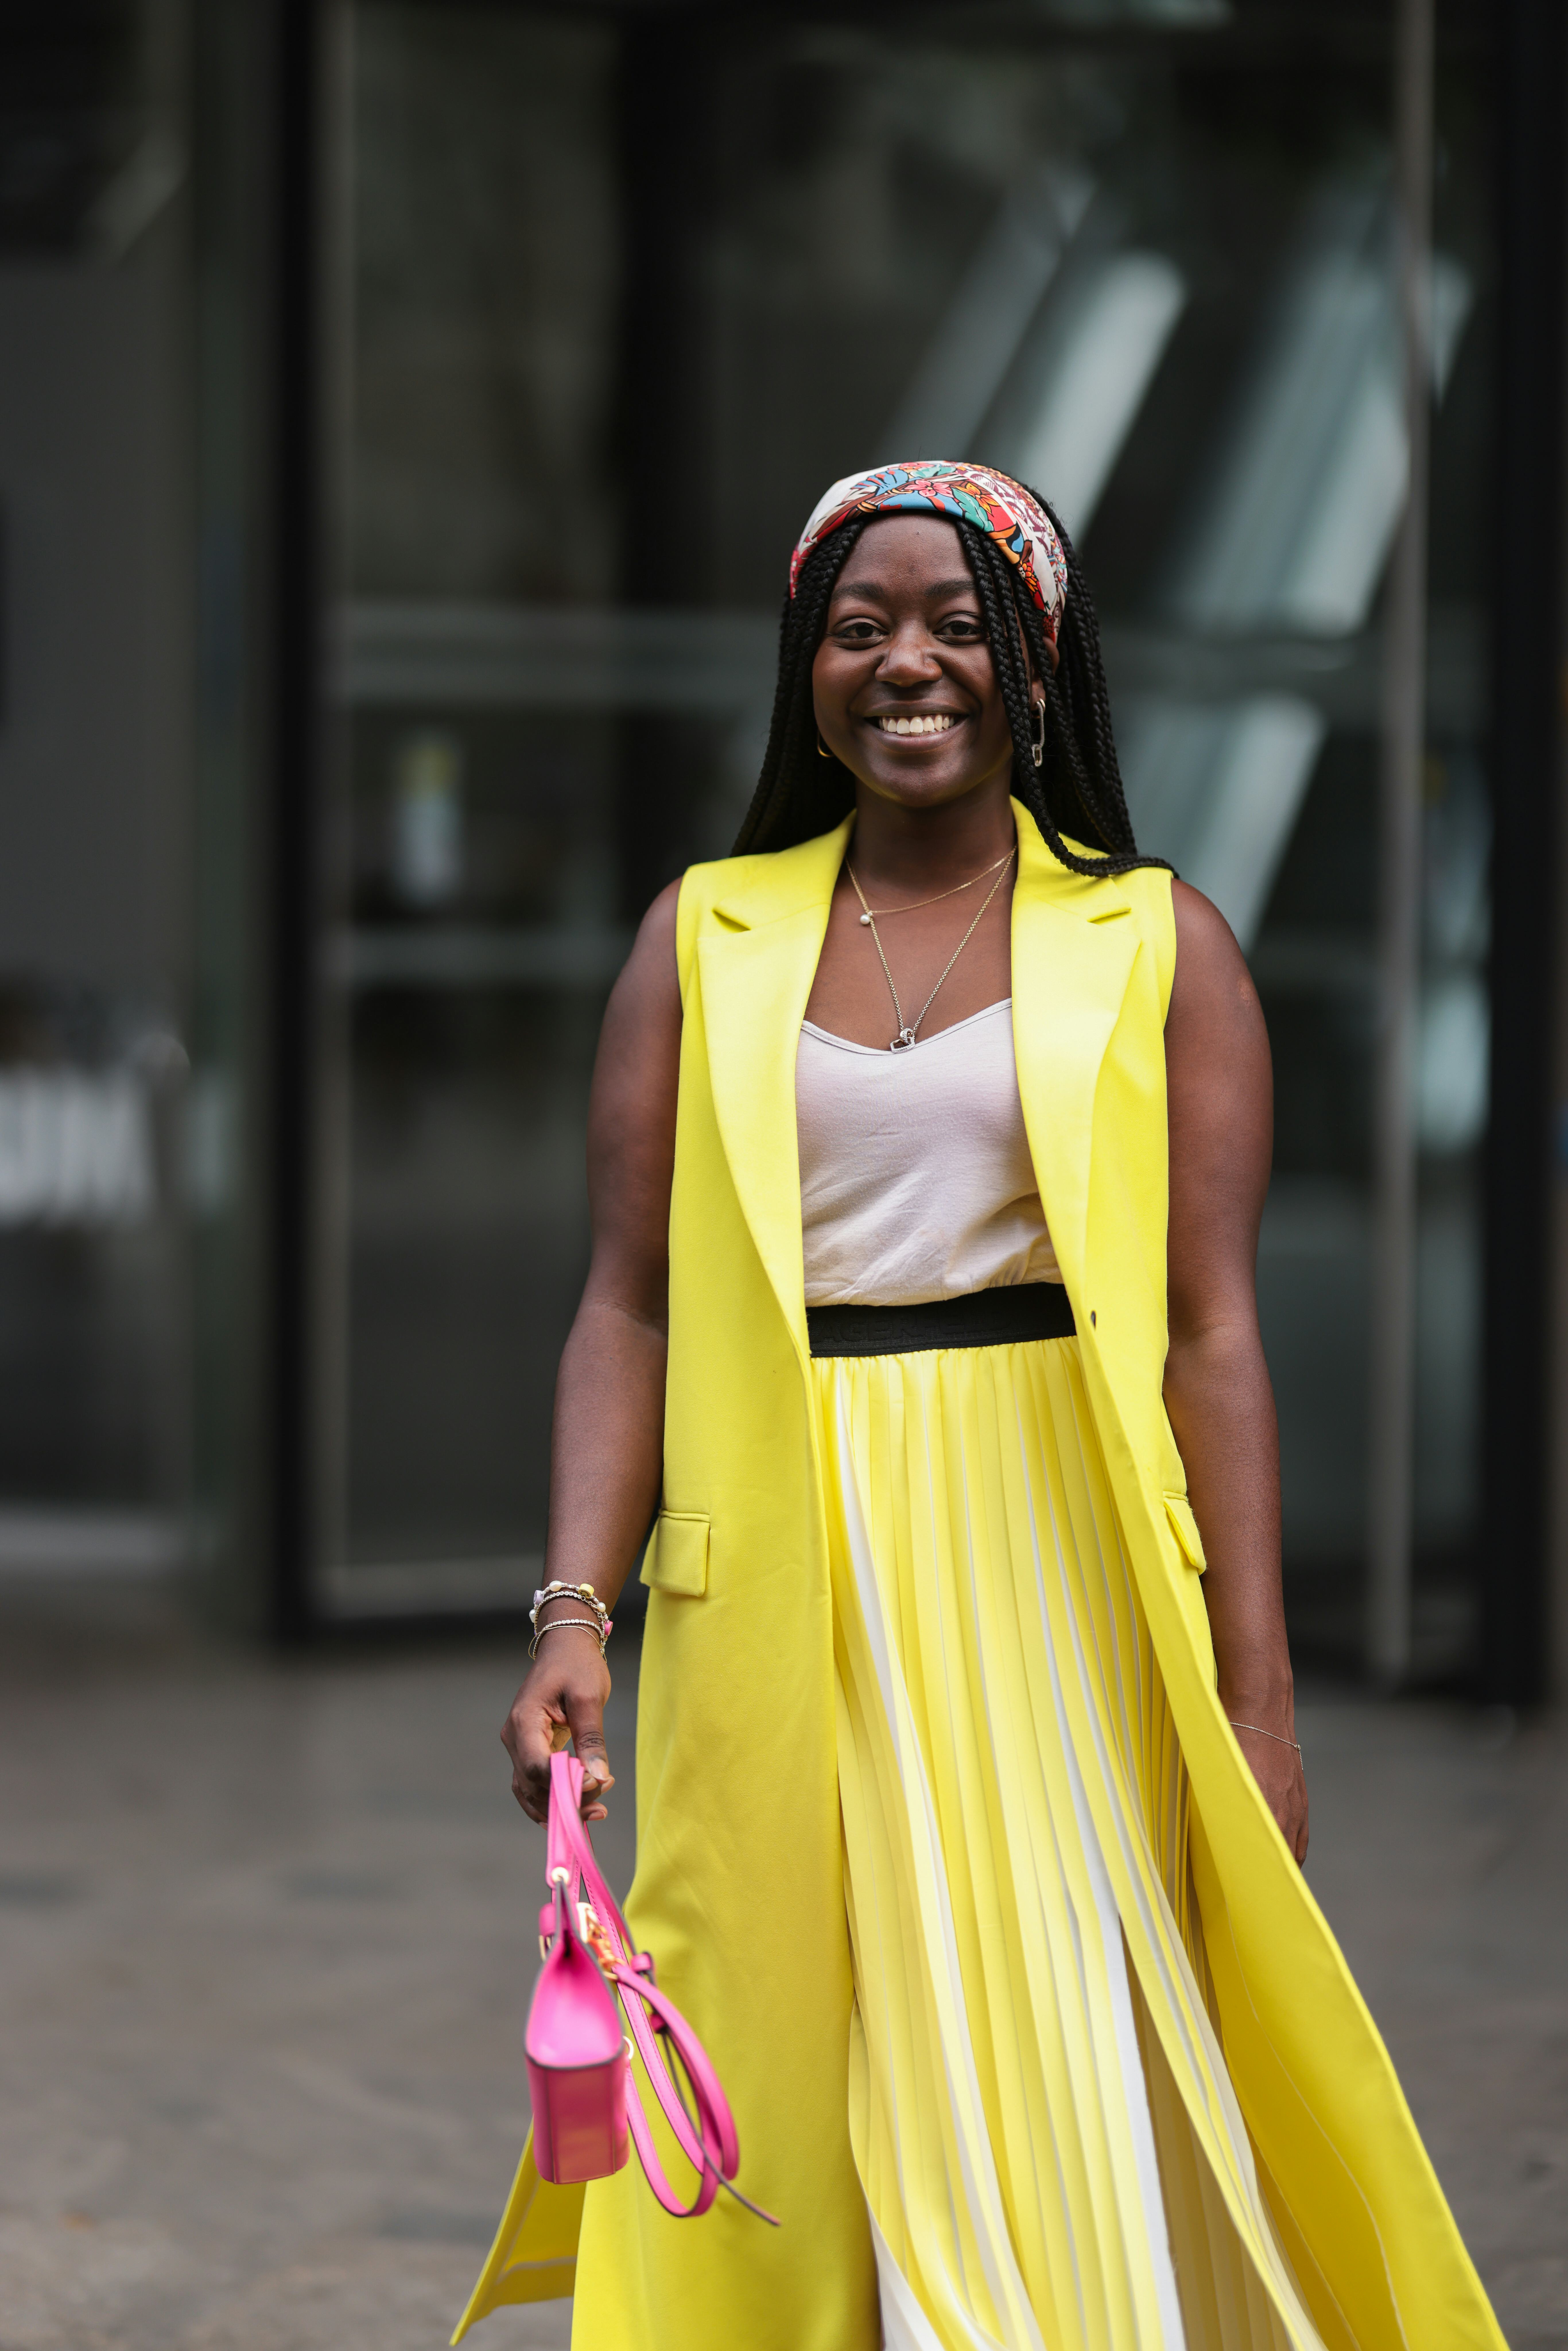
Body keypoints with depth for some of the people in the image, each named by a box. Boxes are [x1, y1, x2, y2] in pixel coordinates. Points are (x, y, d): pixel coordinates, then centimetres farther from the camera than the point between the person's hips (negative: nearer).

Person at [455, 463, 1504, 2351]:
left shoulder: (1155, 948, 5)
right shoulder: (705, 941, 10)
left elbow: (1210, 1332, 0)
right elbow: (629, 1305, 5)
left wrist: (1253, 1693, -5)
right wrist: (573, 1608, -8)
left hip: (1055, 1585, -2)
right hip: (780, 1593, 2)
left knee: (1057, 2104, -4)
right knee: (787, 2103, 3)